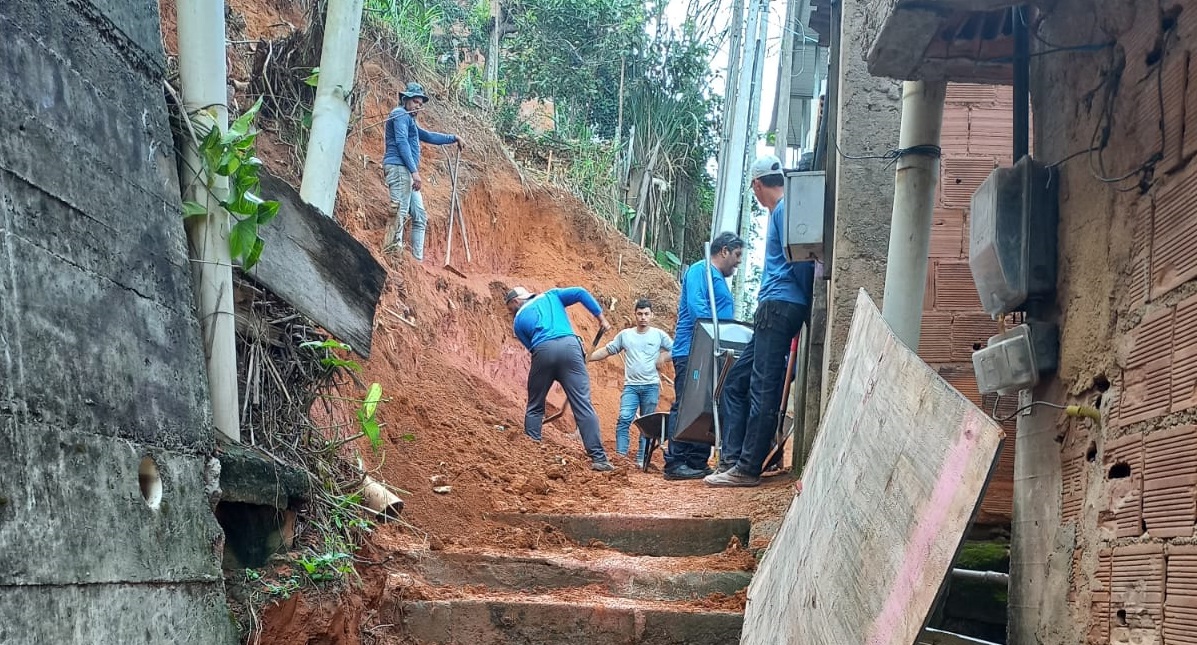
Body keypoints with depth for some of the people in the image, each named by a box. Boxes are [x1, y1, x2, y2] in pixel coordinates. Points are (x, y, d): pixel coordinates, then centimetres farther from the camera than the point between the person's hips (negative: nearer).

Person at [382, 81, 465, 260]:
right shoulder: (400, 114, -1)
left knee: (420, 216, 8)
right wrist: (414, 171, -20)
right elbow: (401, 142, -14)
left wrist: (453, 138, 44)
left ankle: (418, 259, 7)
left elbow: (428, 136, 42)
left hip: (407, 172, 10)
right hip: (399, 167, -10)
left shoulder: (408, 120, 28)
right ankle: (393, 248, -28)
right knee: (400, 212, -20)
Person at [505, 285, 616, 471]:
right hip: (569, 346, 0)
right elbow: (581, 293, 13)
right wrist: (601, 317, 16)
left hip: (543, 352, 0)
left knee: (535, 407, 19)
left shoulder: (519, 320, 24)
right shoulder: (551, 295, 28)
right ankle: (598, 458, -9)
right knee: (583, 404, -3)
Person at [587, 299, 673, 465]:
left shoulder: (659, 335, 5)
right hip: (631, 385, 0)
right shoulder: (625, 335, 9)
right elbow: (607, 350, 10)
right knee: (624, 419, -15)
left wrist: (664, 357, -9)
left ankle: (641, 459, 9)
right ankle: (620, 455, -15)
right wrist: (586, 358, 1)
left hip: (651, 386, 0)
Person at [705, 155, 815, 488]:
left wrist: (806, 304, -10)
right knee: (735, 382, 10)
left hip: (779, 307, -10)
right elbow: (797, 261, 22)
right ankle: (731, 459, 9)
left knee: (763, 389, -9)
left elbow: (799, 260, -15)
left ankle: (748, 469, -7)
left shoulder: (783, 209, -7)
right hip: (773, 309, 10)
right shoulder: (781, 211, 24)